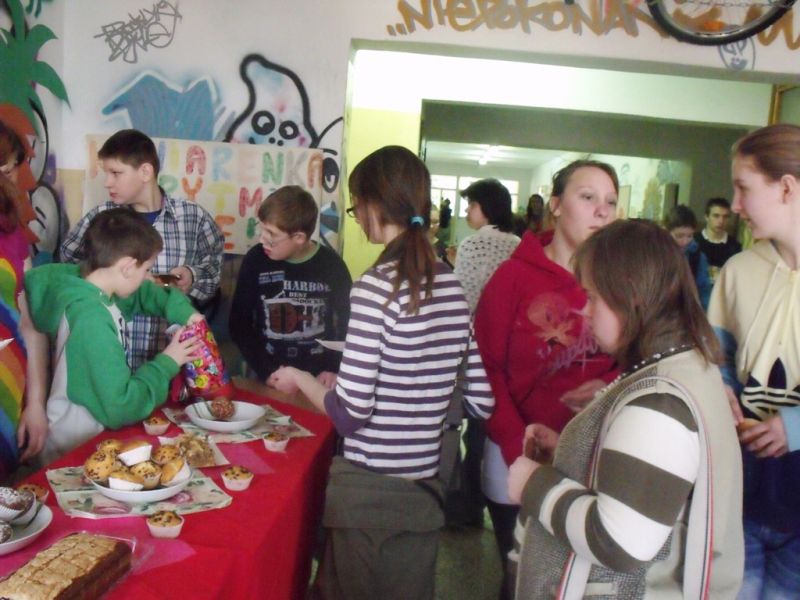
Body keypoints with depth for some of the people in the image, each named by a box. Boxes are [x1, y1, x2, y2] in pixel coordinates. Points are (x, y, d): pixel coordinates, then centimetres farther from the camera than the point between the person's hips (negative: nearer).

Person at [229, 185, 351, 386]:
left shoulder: (331, 265, -4)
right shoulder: (256, 259, -3)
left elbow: (348, 323, 5)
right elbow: (239, 323, -1)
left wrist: (334, 369, -7)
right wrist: (268, 372, -10)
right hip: (270, 378, 1)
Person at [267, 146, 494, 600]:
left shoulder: (376, 287, -18)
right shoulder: (453, 286, 1)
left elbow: (350, 414, -19)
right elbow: (481, 401, 5)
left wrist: (300, 379, -1)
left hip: (370, 490, -6)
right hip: (425, 489, 6)